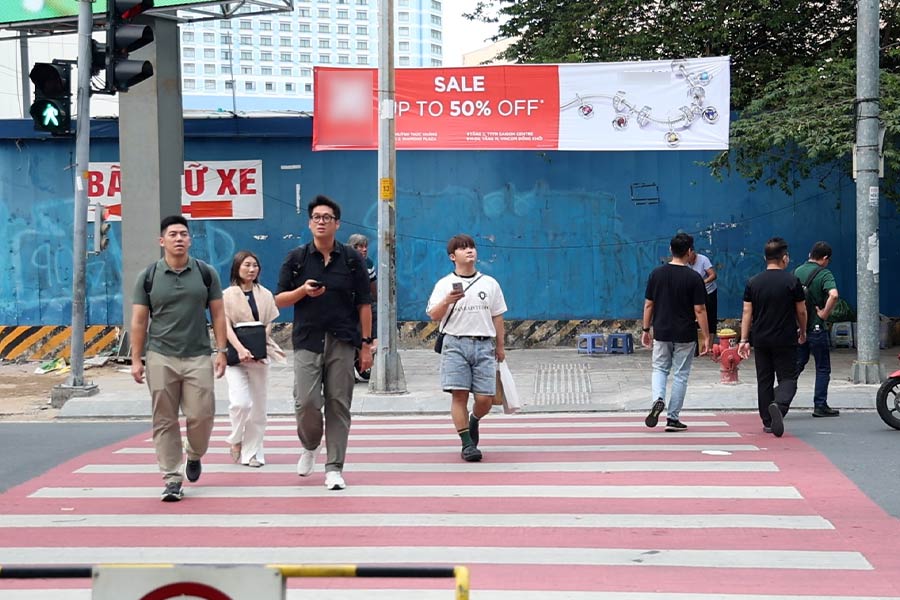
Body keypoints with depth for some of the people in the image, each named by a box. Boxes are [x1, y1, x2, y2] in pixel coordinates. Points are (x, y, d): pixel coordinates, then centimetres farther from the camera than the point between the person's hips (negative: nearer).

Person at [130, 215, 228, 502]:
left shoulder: (206, 273, 6)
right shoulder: (148, 276, 4)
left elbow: (218, 314, 8)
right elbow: (139, 321, 6)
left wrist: (221, 351, 1)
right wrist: (136, 359, 1)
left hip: (198, 357, 0)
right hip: (160, 358, 0)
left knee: (201, 416, -4)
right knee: (165, 421, 1)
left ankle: (194, 455, 27)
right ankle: (172, 479, 7)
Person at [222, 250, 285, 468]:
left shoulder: (265, 295, 11)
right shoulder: (227, 295, 1)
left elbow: (269, 325, 9)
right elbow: (226, 326, -6)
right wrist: (240, 349, -21)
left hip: (259, 355, 3)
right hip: (234, 355, -3)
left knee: (257, 405, 4)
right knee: (241, 402, -17)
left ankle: (252, 452, 11)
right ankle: (236, 441, 9)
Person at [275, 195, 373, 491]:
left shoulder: (351, 259, 5)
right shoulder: (296, 258, 6)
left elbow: (363, 303, 6)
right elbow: (279, 299, 8)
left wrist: (366, 343, 1)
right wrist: (303, 291, -12)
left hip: (342, 343, 0)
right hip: (307, 341, 0)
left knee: (338, 405, 1)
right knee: (306, 402, -9)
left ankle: (334, 468, 8)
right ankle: (310, 447, 22)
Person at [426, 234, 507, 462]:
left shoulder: (490, 283, 13)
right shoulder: (444, 285, 6)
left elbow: (497, 317, 18)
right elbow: (434, 315, -1)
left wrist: (500, 346, 18)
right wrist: (447, 301, -20)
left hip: (484, 344, 2)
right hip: (455, 343, -2)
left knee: (485, 398, -4)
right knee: (459, 394, -9)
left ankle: (473, 422, 29)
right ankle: (467, 443, 0)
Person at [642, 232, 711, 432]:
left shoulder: (656, 274, -2)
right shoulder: (693, 278, -11)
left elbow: (648, 305, 3)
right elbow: (699, 310, -10)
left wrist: (646, 329, 13)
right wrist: (706, 337, -3)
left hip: (661, 333, 2)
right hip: (685, 335, -2)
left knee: (659, 369, 17)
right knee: (680, 375, 8)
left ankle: (658, 399, -11)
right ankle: (673, 418, 11)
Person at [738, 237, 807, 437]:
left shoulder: (753, 282, 2)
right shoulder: (792, 281, -6)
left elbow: (747, 312, 1)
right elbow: (801, 311, 0)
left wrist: (744, 340, 3)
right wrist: (803, 332, 17)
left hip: (760, 340, 3)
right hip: (785, 340, -3)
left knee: (764, 379, 11)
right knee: (788, 377, 1)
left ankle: (767, 422, 14)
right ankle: (779, 405, -28)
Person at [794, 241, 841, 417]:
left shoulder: (797, 271, 6)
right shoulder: (824, 274, -12)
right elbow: (833, 295, -30)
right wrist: (824, 313, -17)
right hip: (816, 327, -5)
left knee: (798, 364, 14)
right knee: (823, 368, 7)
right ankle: (820, 406, 8)